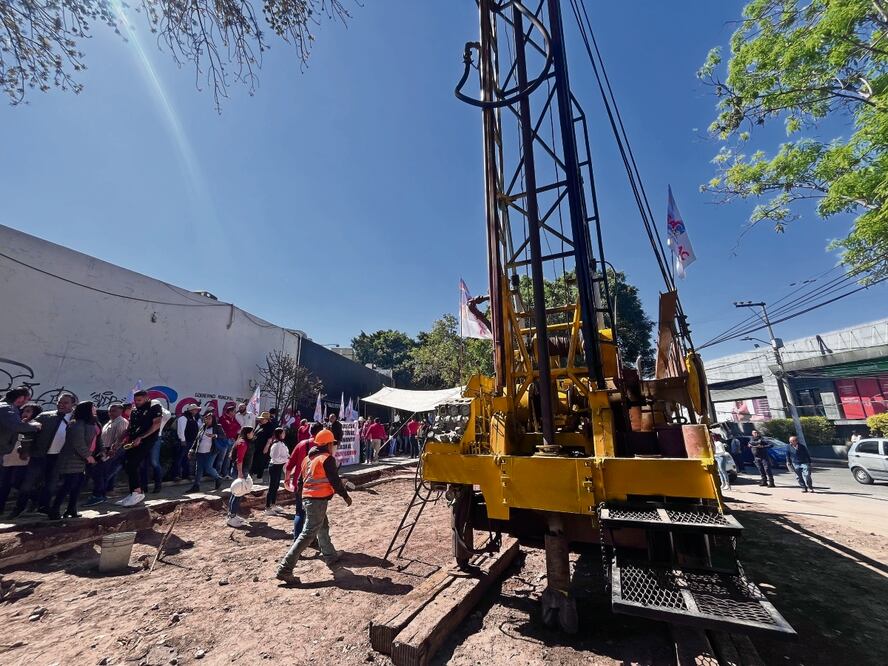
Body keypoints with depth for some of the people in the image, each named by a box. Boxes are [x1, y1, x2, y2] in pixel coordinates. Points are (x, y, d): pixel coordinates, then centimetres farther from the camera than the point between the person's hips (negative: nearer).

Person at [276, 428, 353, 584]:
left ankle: (330, 555, 37)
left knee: (323, 527, 23)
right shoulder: (327, 459, -12)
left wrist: (300, 497, 26)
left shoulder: (308, 459, 12)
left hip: (307, 499, 9)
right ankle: (285, 569, -6)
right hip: (319, 500, -9)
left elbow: (300, 480, 17)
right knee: (308, 535, -5)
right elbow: (335, 481, -12)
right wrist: (346, 496, 0)